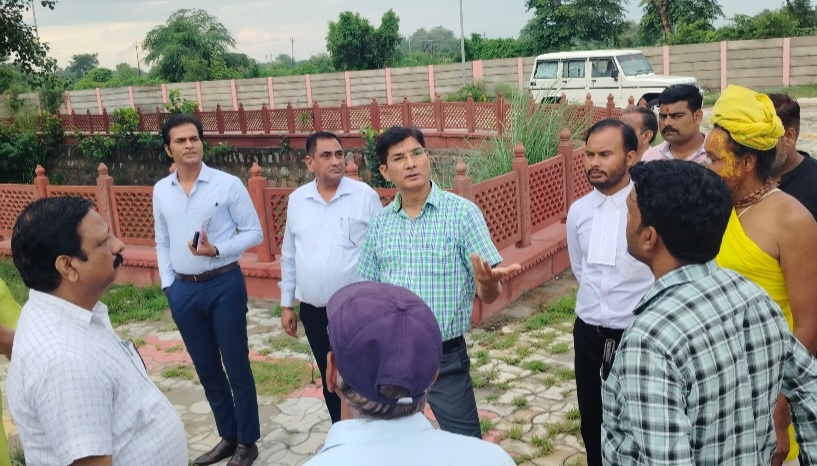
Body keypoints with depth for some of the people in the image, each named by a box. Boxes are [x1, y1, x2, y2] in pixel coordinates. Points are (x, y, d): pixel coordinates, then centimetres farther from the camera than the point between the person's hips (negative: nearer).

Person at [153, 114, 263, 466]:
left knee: (236, 366, 5)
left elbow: (254, 232, -5)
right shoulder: (161, 191, 6)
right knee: (206, 369, 15)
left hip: (224, 285, -4)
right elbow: (162, 243, 13)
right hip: (183, 290, 4)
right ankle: (228, 436, 32)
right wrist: (168, 285, 6)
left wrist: (217, 250, -18)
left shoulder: (228, 184, -8)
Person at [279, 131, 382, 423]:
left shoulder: (365, 195, -7)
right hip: (313, 310, 4)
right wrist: (286, 304, 10)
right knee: (330, 379, 17)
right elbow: (289, 256, 10)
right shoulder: (296, 200, 4)